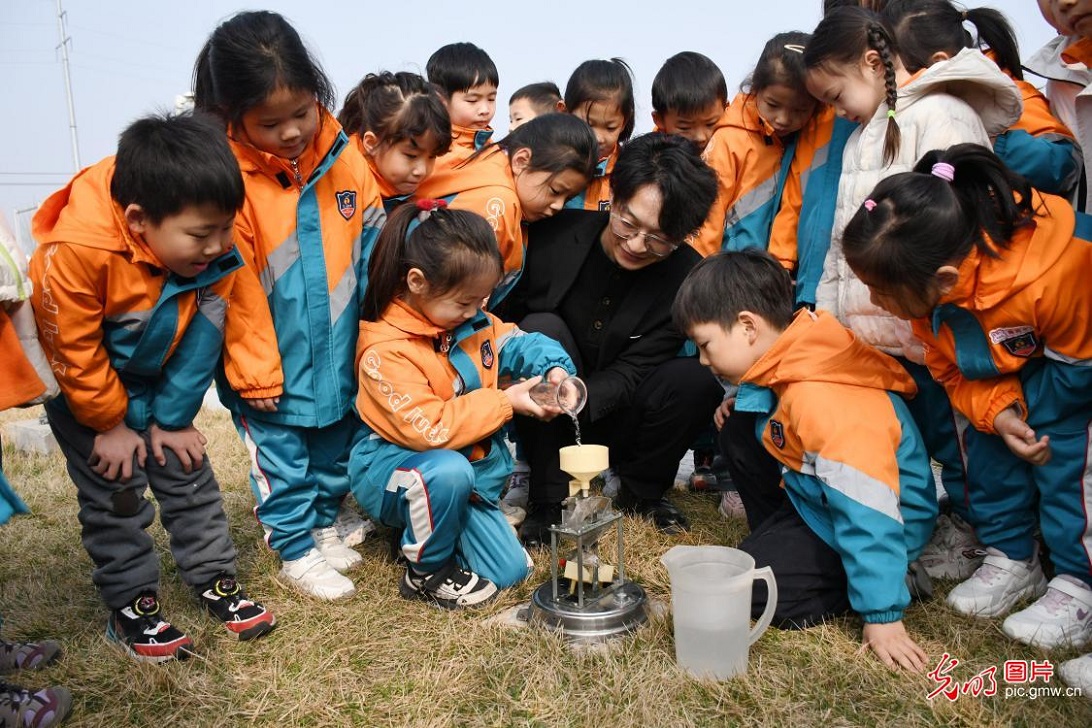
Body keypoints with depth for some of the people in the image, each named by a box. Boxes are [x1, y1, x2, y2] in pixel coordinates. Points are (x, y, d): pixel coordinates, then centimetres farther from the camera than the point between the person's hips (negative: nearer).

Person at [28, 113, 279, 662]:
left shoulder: (215, 251, -22)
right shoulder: (76, 252, -35)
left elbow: (202, 337, -11)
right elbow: (73, 350, -23)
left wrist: (172, 417, -7)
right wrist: (109, 423, -12)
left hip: (158, 381, 4)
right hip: (85, 387, -4)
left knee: (189, 476, 7)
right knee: (115, 494, -1)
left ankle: (215, 580, 22)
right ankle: (131, 605, 15)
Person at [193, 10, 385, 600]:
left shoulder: (344, 157, -6)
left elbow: (372, 245, 3)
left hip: (340, 353, 4)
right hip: (274, 363, -4)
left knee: (336, 446, 21)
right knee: (281, 456, 11)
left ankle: (325, 525, 43)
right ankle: (296, 551, 30)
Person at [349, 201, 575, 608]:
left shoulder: (471, 322, -6)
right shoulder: (385, 351, -28)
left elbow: (515, 343, 7)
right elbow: (430, 429, -31)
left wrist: (553, 367, -16)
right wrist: (505, 401, -28)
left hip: (467, 469, 7)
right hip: (393, 466, -7)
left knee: (510, 571, 1)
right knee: (448, 472, -42)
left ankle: (417, 526, 23)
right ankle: (427, 573, -14)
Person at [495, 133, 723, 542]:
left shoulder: (687, 276, -15)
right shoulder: (555, 235, -16)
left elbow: (629, 373, -17)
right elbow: (504, 314, -6)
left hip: (609, 417, 1)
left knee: (697, 379, -26)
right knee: (543, 329, -28)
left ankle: (641, 490, 4)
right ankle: (549, 499, -17)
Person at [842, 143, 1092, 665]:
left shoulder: (1047, 279, -44)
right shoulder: (927, 280, -24)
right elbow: (950, 368, -11)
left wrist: (1017, 409, -20)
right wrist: (997, 412, -26)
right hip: (1017, 358, 6)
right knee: (987, 441, -4)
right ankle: (1011, 559, 13)